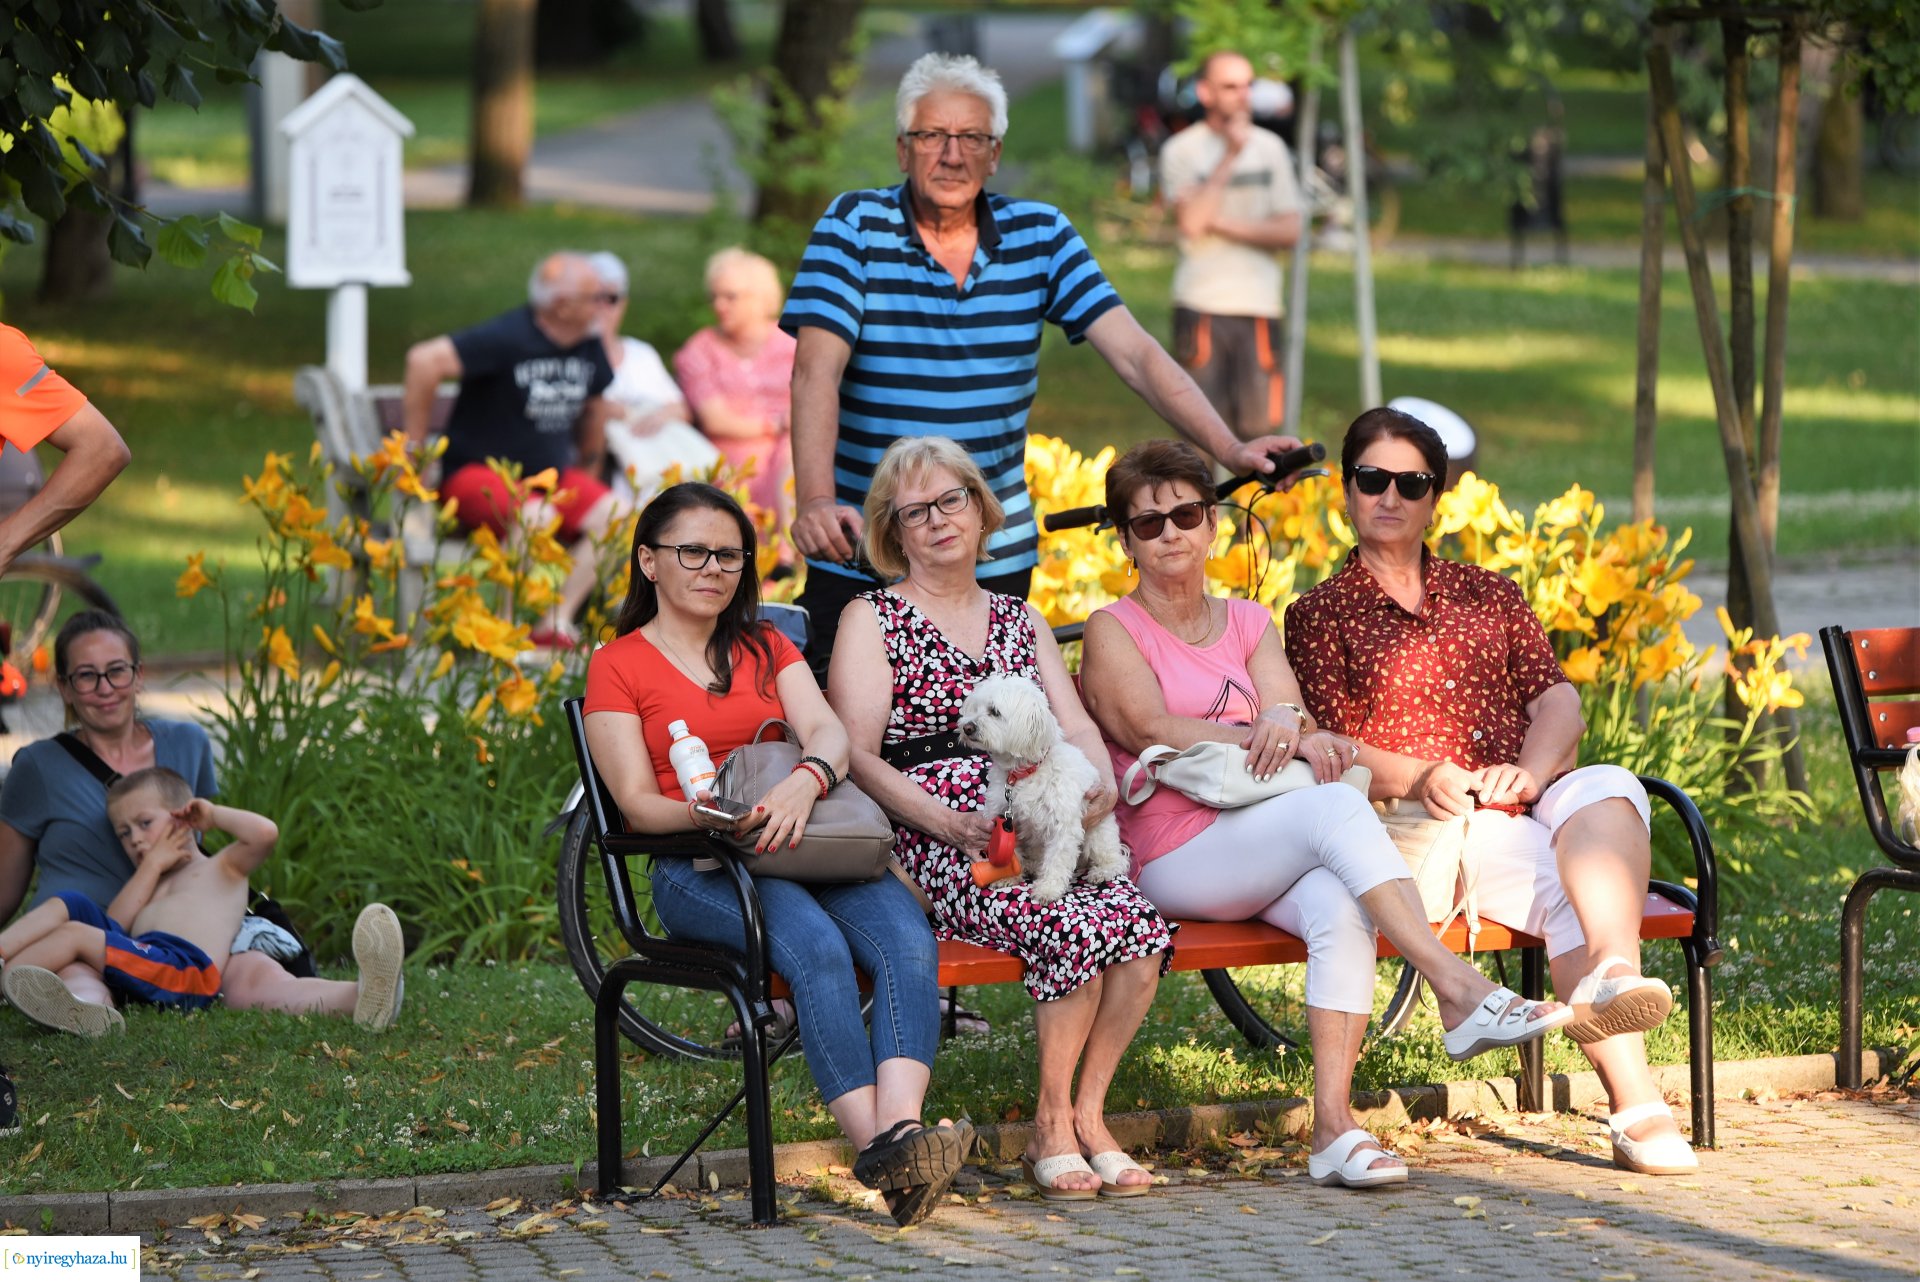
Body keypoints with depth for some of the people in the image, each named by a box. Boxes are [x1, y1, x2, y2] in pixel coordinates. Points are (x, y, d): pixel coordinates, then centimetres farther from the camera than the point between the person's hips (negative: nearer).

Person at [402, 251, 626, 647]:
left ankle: (556, 625, -16)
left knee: (614, 515, -18)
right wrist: (414, 447, -19)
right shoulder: (508, 337, -18)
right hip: (478, 472, -7)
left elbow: (594, 407, 25)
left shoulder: (590, 348, 6)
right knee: (537, 516, -37)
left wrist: (589, 475, 26)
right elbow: (425, 360, -25)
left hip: (552, 474, 7)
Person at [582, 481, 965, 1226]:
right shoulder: (617, 667, 11)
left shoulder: (767, 650, 24)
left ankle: (899, 1129, -48)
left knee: (907, 941, -30)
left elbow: (827, 731, 4)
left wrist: (804, 783, -21)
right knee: (817, 947, -36)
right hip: (697, 872, -4)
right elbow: (637, 803, 0)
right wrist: (714, 815, -22)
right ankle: (877, 1153, -43)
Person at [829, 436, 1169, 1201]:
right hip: (932, 851, -4)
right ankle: (1052, 1122, -14)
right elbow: (858, 757, -1)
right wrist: (950, 822, -16)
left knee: (1139, 924, -28)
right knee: (1077, 928, -32)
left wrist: (1102, 782, -9)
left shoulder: (1020, 621, 25)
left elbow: (1074, 725, 16)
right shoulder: (872, 621, 10)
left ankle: (1087, 1113, -12)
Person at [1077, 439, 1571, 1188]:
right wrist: (1261, 737, -22)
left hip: (1266, 857, 4)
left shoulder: (1249, 624, 21)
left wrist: (1286, 726, -21)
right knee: (1335, 804, -31)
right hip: (1173, 861, -4)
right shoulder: (1113, 632, 7)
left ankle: (1333, 1125, -39)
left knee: (1340, 906, -32)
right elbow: (1152, 730, -11)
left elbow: (1288, 712, 4)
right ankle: (1459, 992, -39)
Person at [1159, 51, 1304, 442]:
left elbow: (1289, 231, 4)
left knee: (1258, 425, 0)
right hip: (1201, 303, -2)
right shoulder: (1181, 150, 0)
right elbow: (1191, 222, -14)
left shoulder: (1269, 147, 9)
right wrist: (1229, 157, -13)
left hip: (1259, 305, 2)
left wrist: (1223, 225, -8)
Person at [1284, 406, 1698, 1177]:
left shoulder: (1489, 596, 27)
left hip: (1533, 805, 3)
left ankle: (1612, 972, -59)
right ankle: (1634, 1102, -50)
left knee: (1606, 790, -34)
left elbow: (1559, 701, 12)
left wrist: (1531, 768, -12)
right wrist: (1419, 777, -18)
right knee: (1564, 877, -34)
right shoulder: (1320, 615, 16)